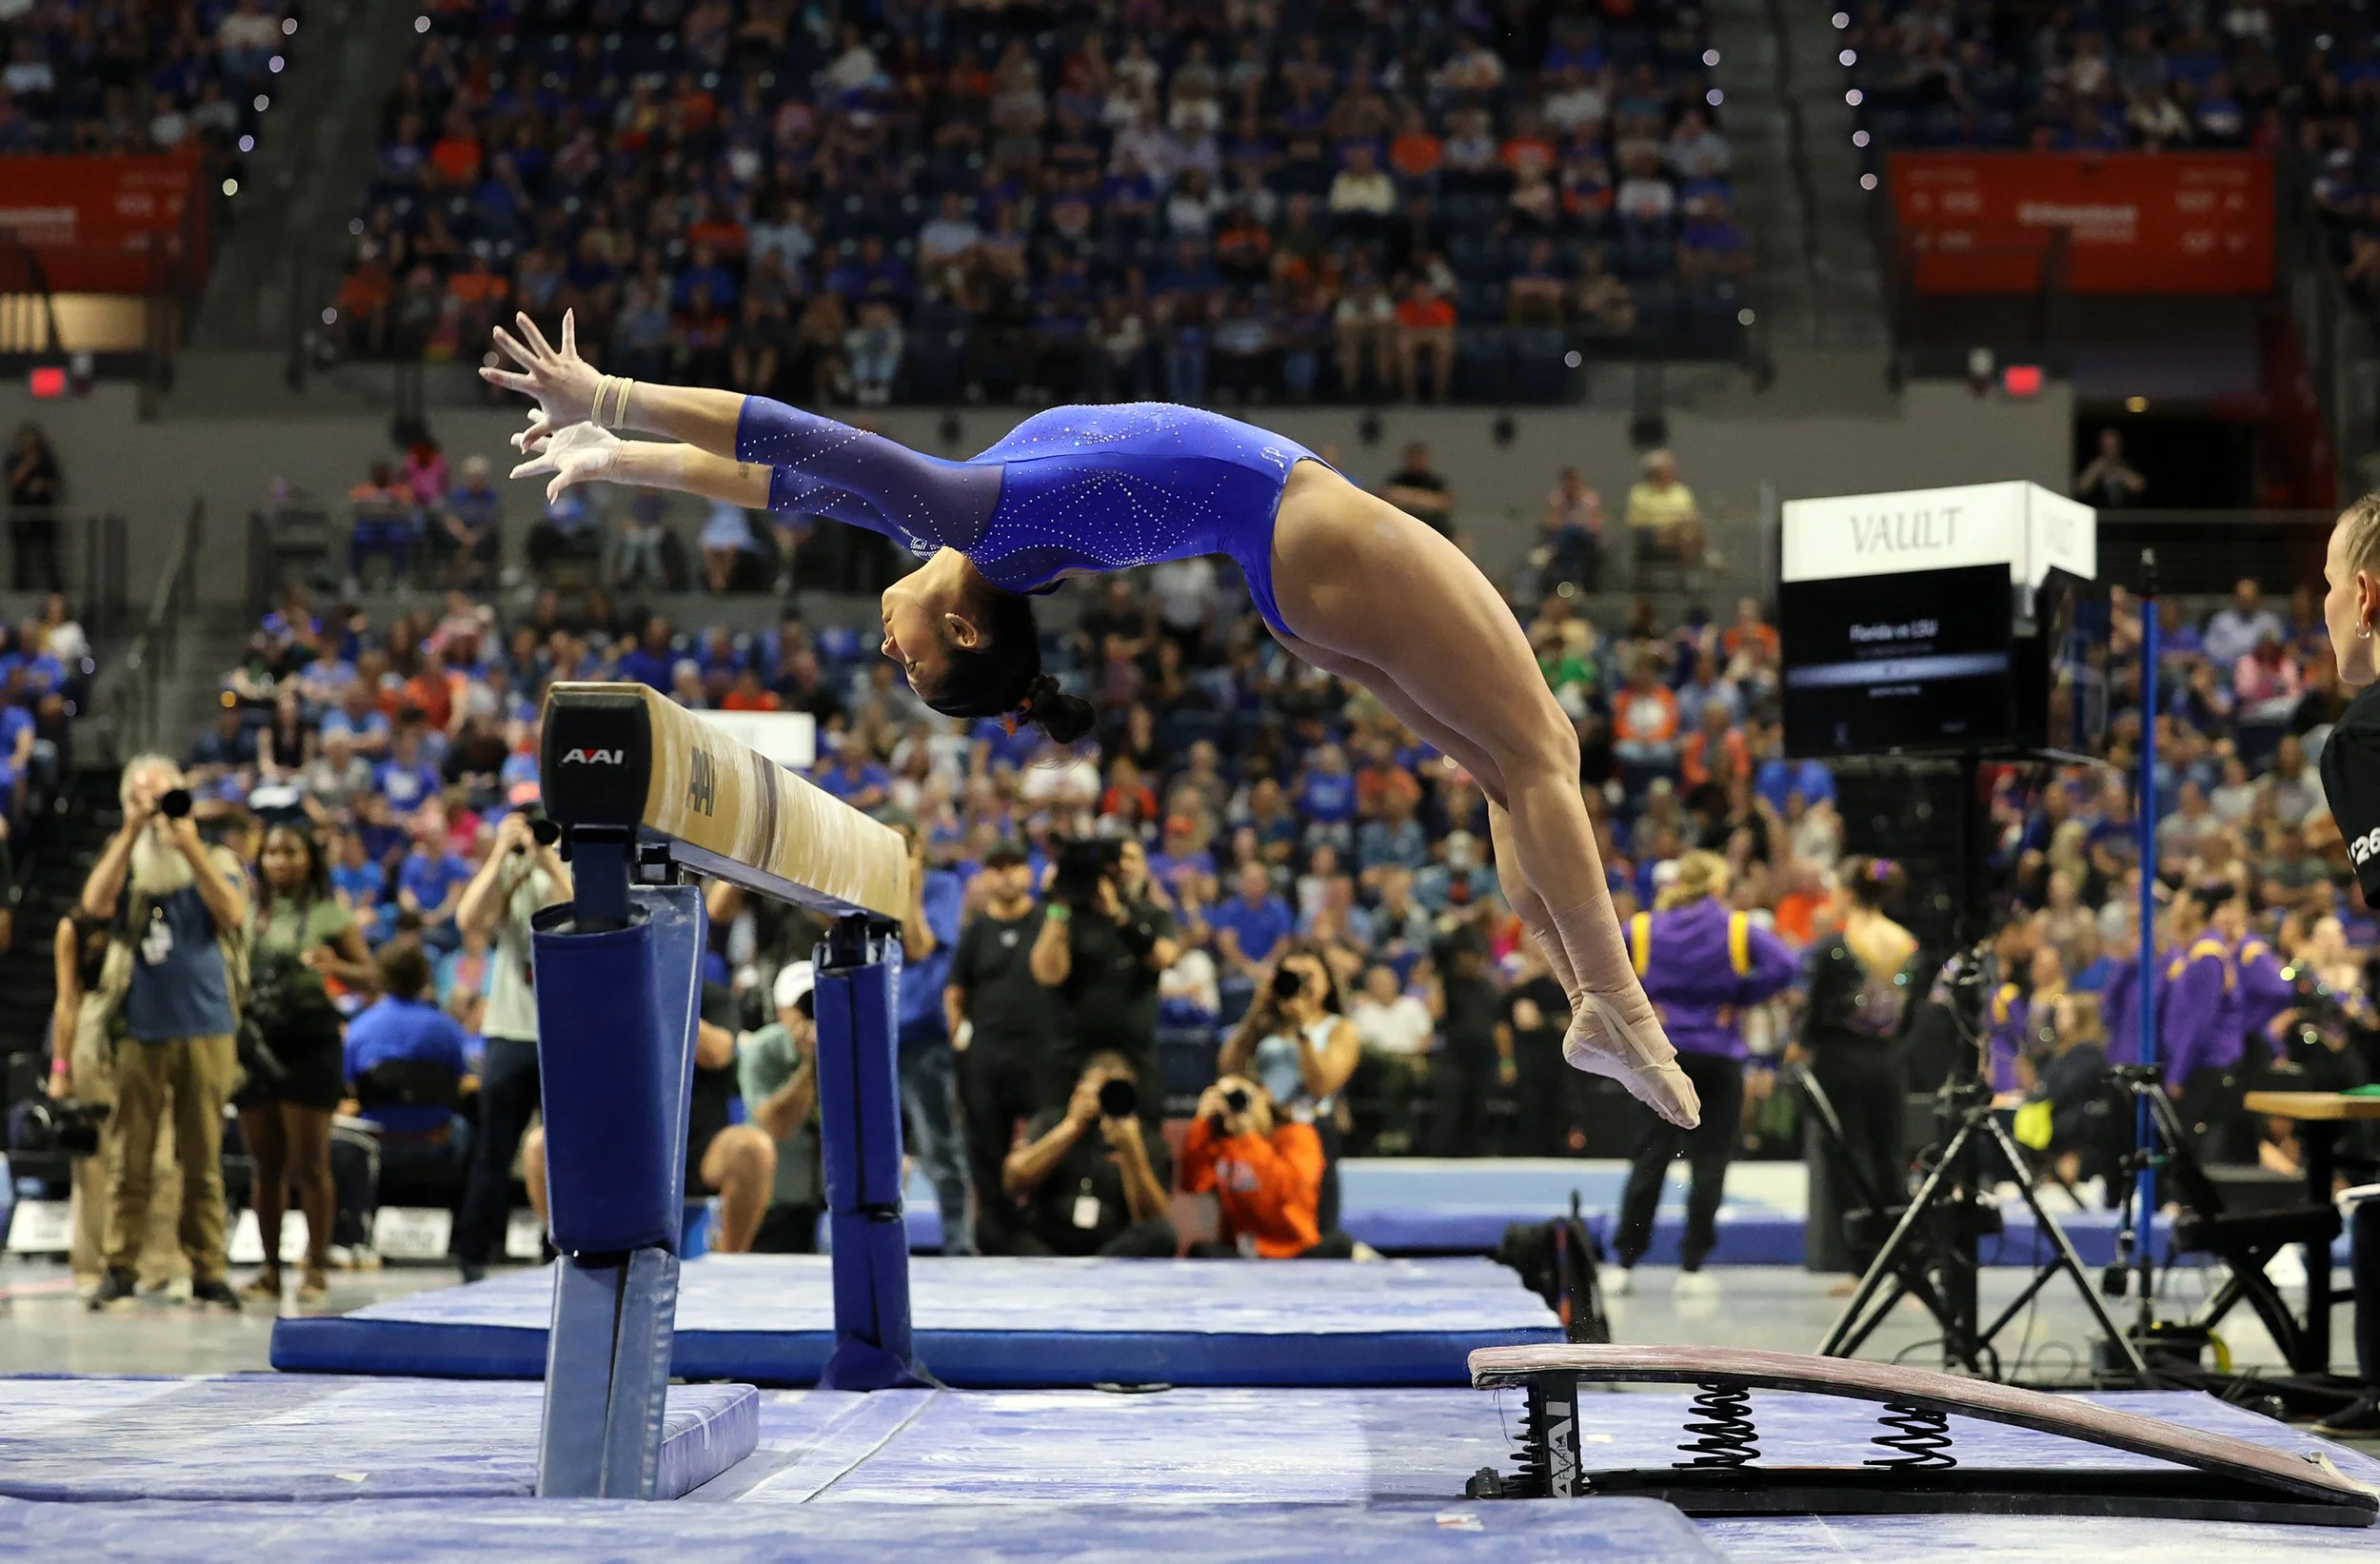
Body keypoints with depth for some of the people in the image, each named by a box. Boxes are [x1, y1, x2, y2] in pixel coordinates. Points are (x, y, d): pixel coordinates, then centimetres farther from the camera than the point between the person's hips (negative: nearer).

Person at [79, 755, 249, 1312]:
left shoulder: (216, 862, 10)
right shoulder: (124, 864, 12)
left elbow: (233, 914, -9)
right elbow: (95, 904, -8)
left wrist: (189, 847, -13)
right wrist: (131, 833, -10)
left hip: (205, 1031, -1)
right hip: (141, 1032, 1)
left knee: (203, 1161, 0)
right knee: (133, 1160, -1)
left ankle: (207, 1272, 2)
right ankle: (119, 1270, 1)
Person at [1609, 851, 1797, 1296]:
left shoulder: (1643, 928, 3)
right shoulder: (1738, 929, -3)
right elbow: (1782, 967, -15)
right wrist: (1737, 1000, -4)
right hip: (1718, 1057, -2)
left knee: (1650, 1158, 8)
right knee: (1709, 1161, 4)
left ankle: (1624, 1263, 6)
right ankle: (1691, 1268, 1)